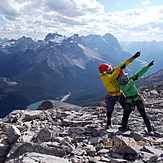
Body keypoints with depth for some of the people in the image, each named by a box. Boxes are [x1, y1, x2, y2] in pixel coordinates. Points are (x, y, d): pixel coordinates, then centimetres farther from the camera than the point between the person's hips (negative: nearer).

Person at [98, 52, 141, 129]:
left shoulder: (113, 70, -8)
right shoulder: (104, 77, -21)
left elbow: (124, 64, -7)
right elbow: (112, 77, -41)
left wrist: (133, 57, -9)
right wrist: (120, 69, -39)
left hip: (120, 94, 4)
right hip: (111, 96, -4)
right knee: (109, 111, 9)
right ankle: (108, 123, 36)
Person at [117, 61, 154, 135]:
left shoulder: (131, 79, -1)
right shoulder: (121, 85, -8)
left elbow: (141, 73, -2)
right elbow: (125, 88, -32)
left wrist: (148, 66, -6)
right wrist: (133, 80, -37)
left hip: (138, 99, 2)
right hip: (129, 102, -1)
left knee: (144, 115, 0)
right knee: (125, 116, -1)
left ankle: (150, 129, 8)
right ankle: (124, 127, 26)